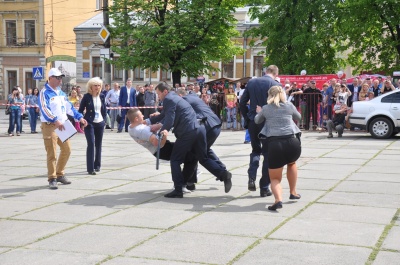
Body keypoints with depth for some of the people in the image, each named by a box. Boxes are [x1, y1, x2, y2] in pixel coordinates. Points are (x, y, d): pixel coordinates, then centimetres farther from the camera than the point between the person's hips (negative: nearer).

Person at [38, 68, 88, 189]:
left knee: (66, 150, 11)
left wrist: (80, 117, 11)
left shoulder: (61, 92, 15)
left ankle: (59, 174, 26)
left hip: (62, 125, 8)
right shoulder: (45, 92, -10)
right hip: (49, 126, -8)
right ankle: (52, 179, 4)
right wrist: (55, 121, -35)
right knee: (52, 154, -5)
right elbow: (44, 109, -23)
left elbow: (69, 107, 20)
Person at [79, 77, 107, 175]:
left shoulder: (101, 96, 6)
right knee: (91, 144, -11)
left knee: (98, 144, 10)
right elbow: (80, 110, -1)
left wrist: (104, 121, 7)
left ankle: (97, 165, 24)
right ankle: (90, 168, -10)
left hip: (100, 123, 4)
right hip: (89, 123, -4)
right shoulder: (87, 96, -5)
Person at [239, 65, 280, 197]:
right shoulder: (275, 84, -7)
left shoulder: (251, 82, 5)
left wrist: (247, 118, 14)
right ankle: (264, 188, 9)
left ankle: (252, 178, 0)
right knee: (267, 153, 8)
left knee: (255, 150, 21)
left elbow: (242, 102, 6)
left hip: (253, 122, 3)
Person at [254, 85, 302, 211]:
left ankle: (278, 199, -17)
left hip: (275, 144, -1)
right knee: (291, 163, 35)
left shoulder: (266, 108, 11)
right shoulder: (289, 106, 11)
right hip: (292, 142, 1)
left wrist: (259, 112, 51)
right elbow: (298, 117, 30)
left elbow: (257, 121, 30)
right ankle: (293, 193, 38)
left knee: (275, 178, 11)